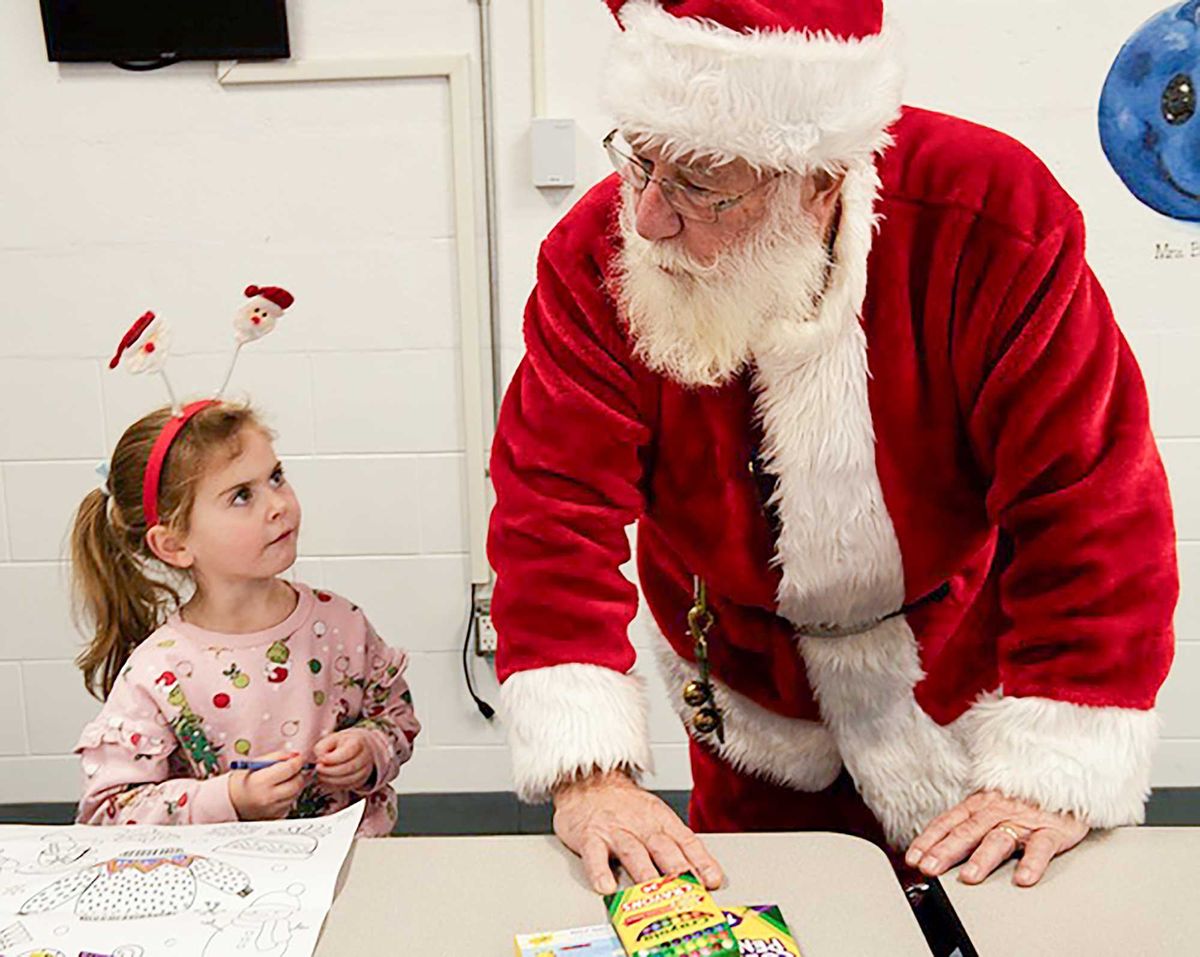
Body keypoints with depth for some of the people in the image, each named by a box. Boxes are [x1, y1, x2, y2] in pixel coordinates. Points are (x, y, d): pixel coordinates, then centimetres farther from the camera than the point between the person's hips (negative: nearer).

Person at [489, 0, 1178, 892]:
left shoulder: (992, 220, -28)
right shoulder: (597, 252, -24)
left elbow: (1090, 502, -25)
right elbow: (558, 508, -25)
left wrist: (1057, 776, -27)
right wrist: (588, 774, -34)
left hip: (959, 670, 0)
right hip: (750, 688, 1)